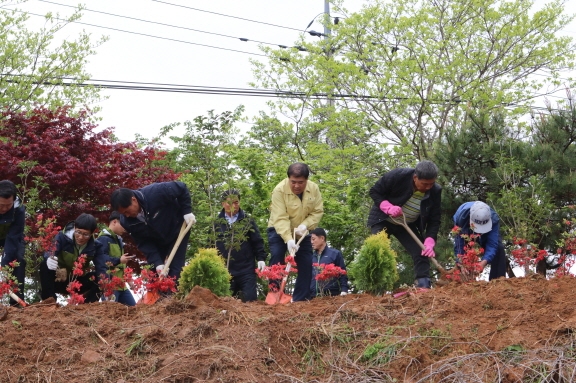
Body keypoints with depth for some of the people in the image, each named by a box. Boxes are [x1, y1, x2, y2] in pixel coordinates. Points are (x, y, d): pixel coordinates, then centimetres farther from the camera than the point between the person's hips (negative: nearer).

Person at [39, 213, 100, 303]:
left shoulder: (94, 246, -11)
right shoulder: (63, 237, -18)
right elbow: (49, 252, -33)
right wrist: (49, 258, -58)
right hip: (57, 280, -2)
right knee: (45, 264, -30)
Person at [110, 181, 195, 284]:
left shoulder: (155, 192, -37)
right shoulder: (126, 221, -22)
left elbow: (181, 188, -22)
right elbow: (143, 243, -17)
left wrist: (187, 211, -22)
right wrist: (157, 263, -27)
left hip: (177, 231, -4)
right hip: (157, 241, 4)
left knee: (175, 271, -12)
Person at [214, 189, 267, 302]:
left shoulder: (248, 221, 7)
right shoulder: (217, 223, 8)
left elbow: (257, 242, 8)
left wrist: (261, 259, -2)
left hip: (246, 271, -1)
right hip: (224, 271, 1)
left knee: (250, 300, -6)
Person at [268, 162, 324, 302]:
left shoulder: (314, 189, -12)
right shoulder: (279, 190, -25)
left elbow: (318, 211, -8)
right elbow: (280, 218, -30)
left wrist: (305, 224, -27)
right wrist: (288, 239, -42)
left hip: (302, 233, 4)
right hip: (280, 232, -4)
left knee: (306, 264, 0)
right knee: (276, 263, -15)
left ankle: (300, 299, 8)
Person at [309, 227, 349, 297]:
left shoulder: (335, 254, 3)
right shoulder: (312, 256, 15)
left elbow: (342, 275, 2)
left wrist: (344, 291, -8)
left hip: (331, 295, -4)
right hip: (314, 296, 4)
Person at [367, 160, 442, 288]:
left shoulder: (435, 191, -17)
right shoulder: (398, 176, -27)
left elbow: (434, 220, -10)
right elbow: (374, 191, -15)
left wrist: (429, 242, -26)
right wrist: (388, 207, -31)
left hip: (408, 225, 3)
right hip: (383, 220, -3)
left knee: (422, 253, -8)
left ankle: (424, 287, -5)